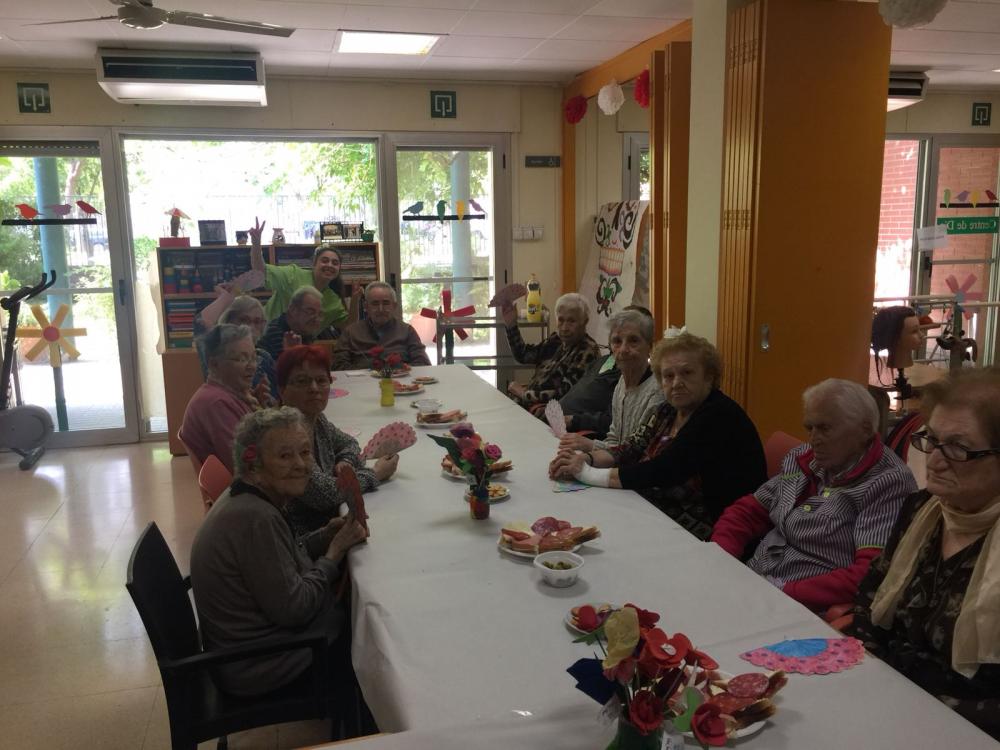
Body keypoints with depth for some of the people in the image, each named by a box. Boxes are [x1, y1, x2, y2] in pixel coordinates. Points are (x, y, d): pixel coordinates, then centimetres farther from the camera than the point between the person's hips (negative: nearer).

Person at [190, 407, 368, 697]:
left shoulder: (243, 499, 2)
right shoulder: (256, 518, -29)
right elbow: (291, 609, -26)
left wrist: (327, 536, -4)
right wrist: (335, 551, -16)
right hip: (255, 668, -9)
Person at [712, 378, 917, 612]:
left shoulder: (888, 483, -12)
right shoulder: (802, 460, 11)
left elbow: (872, 575, -21)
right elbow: (747, 511, 16)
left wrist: (787, 594, -25)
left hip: (809, 611, -6)